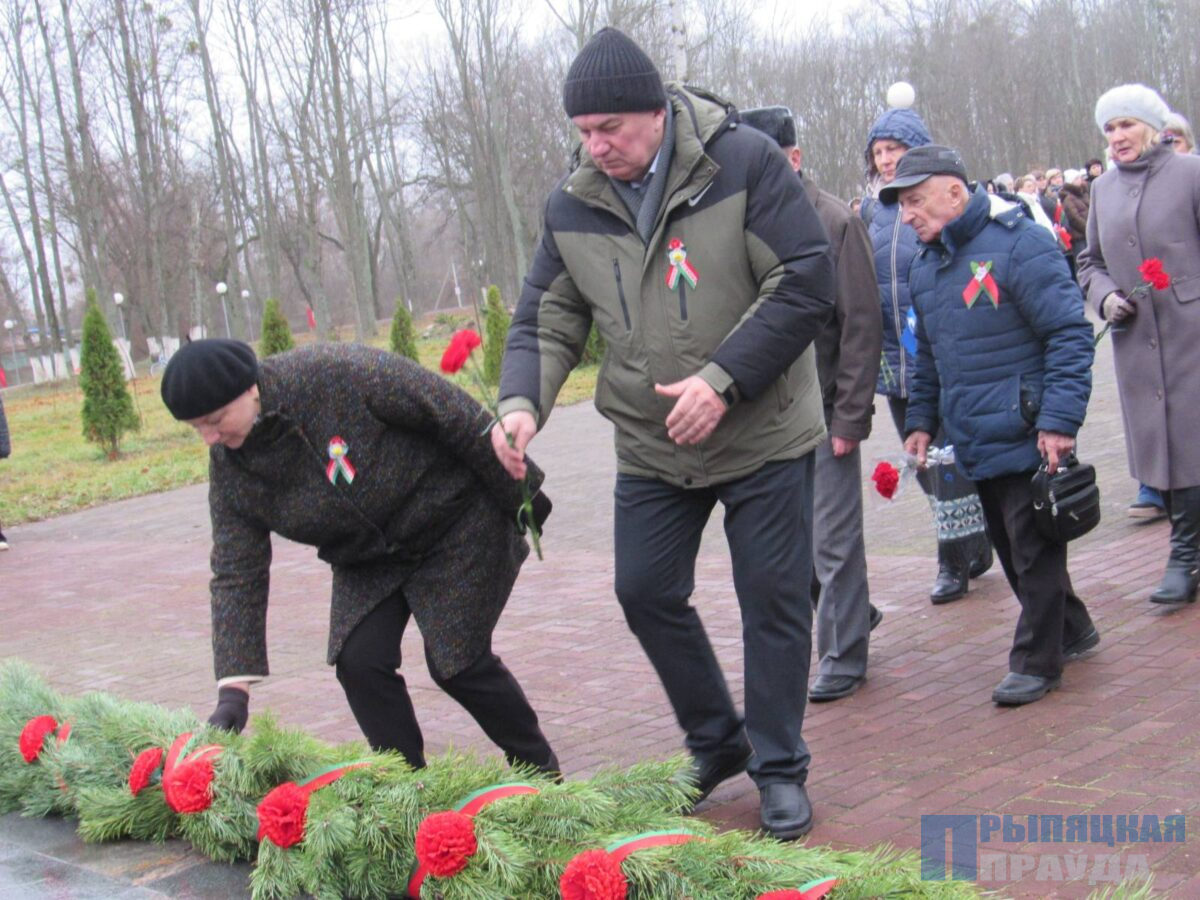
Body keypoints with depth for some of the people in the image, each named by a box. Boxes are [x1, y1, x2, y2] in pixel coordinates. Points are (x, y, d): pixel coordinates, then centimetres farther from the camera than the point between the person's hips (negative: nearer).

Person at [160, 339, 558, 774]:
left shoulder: (338, 373, -31)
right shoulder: (228, 467, -12)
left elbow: (452, 415, -23)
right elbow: (236, 577, -11)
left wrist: (520, 496, -14)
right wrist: (233, 693, -19)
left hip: (454, 524, -5)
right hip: (368, 562, 6)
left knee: (456, 663, -9)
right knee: (359, 661, -11)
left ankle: (539, 771, 13)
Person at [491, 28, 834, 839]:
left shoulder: (743, 162, -15)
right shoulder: (573, 204, -1)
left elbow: (808, 282, -17)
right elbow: (547, 318, 4)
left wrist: (724, 381, -24)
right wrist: (522, 401, -16)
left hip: (762, 435, -4)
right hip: (651, 446, 5)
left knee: (773, 596, 3)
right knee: (647, 592, 8)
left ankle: (780, 770, 19)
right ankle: (716, 743, 30)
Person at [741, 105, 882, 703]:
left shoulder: (835, 223, -10)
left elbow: (862, 327, -10)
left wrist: (849, 417, -13)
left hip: (822, 412, -5)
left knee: (833, 539, 2)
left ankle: (843, 657, 16)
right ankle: (854, 612, 35)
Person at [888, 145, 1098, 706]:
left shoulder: (1018, 244, -14)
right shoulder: (924, 265, 10)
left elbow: (1069, 334, -16)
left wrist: (1060, 419, -21)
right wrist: (921, 421, 15)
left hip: (1026, 436, -8)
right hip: (975, 441, 8)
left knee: (1033, 548, 2)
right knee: (1008, 546, 16)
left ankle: (1036, 661, 14)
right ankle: (1071, 629, 34)